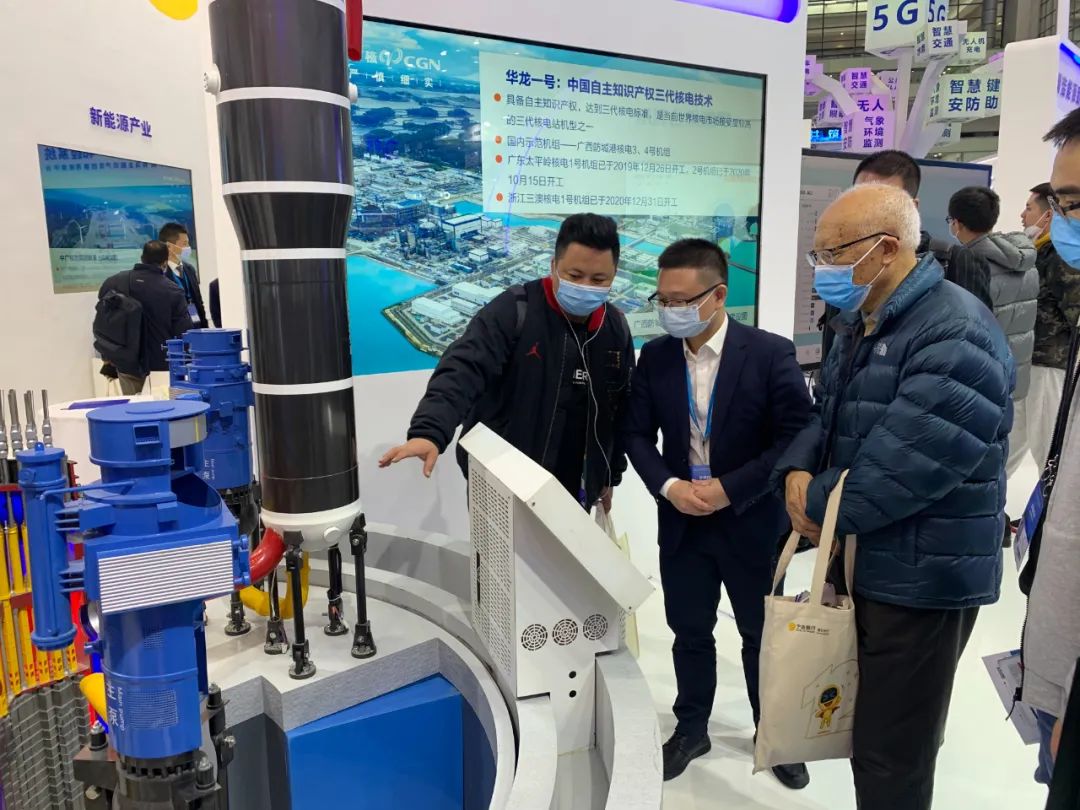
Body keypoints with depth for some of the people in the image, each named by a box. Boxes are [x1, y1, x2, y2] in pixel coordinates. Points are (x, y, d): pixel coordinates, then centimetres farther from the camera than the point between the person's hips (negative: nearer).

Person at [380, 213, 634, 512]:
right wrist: (429, 432, -45)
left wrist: (610, 474, 18)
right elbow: (462, 370, -29)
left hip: (572, 492, 5)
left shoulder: (616, 328, 3)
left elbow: (620, 409, 14)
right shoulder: (513, 311, -16)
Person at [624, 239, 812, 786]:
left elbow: (797, 437, -14)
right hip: (680, 521, 3)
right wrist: (669, 486, -15)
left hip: (750, 521, -2)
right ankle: (691, 730, 37)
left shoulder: (771, 353, -13)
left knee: (760, 633, 16)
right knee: (689, 632, 16)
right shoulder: (654, 357, -3)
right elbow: (637, 434, 1)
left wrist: (730, 489, -19)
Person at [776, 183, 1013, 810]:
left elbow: (906, 467, -28)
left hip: (921, 579, -9)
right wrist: (797, 473, -8)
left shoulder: (955, 336, -22)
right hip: (863, 563, 9)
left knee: (893, 755, 5)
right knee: (867, 733, 24)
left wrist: (817, 505, -14)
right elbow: (827, 418, 13)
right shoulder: (862, 324, 10)